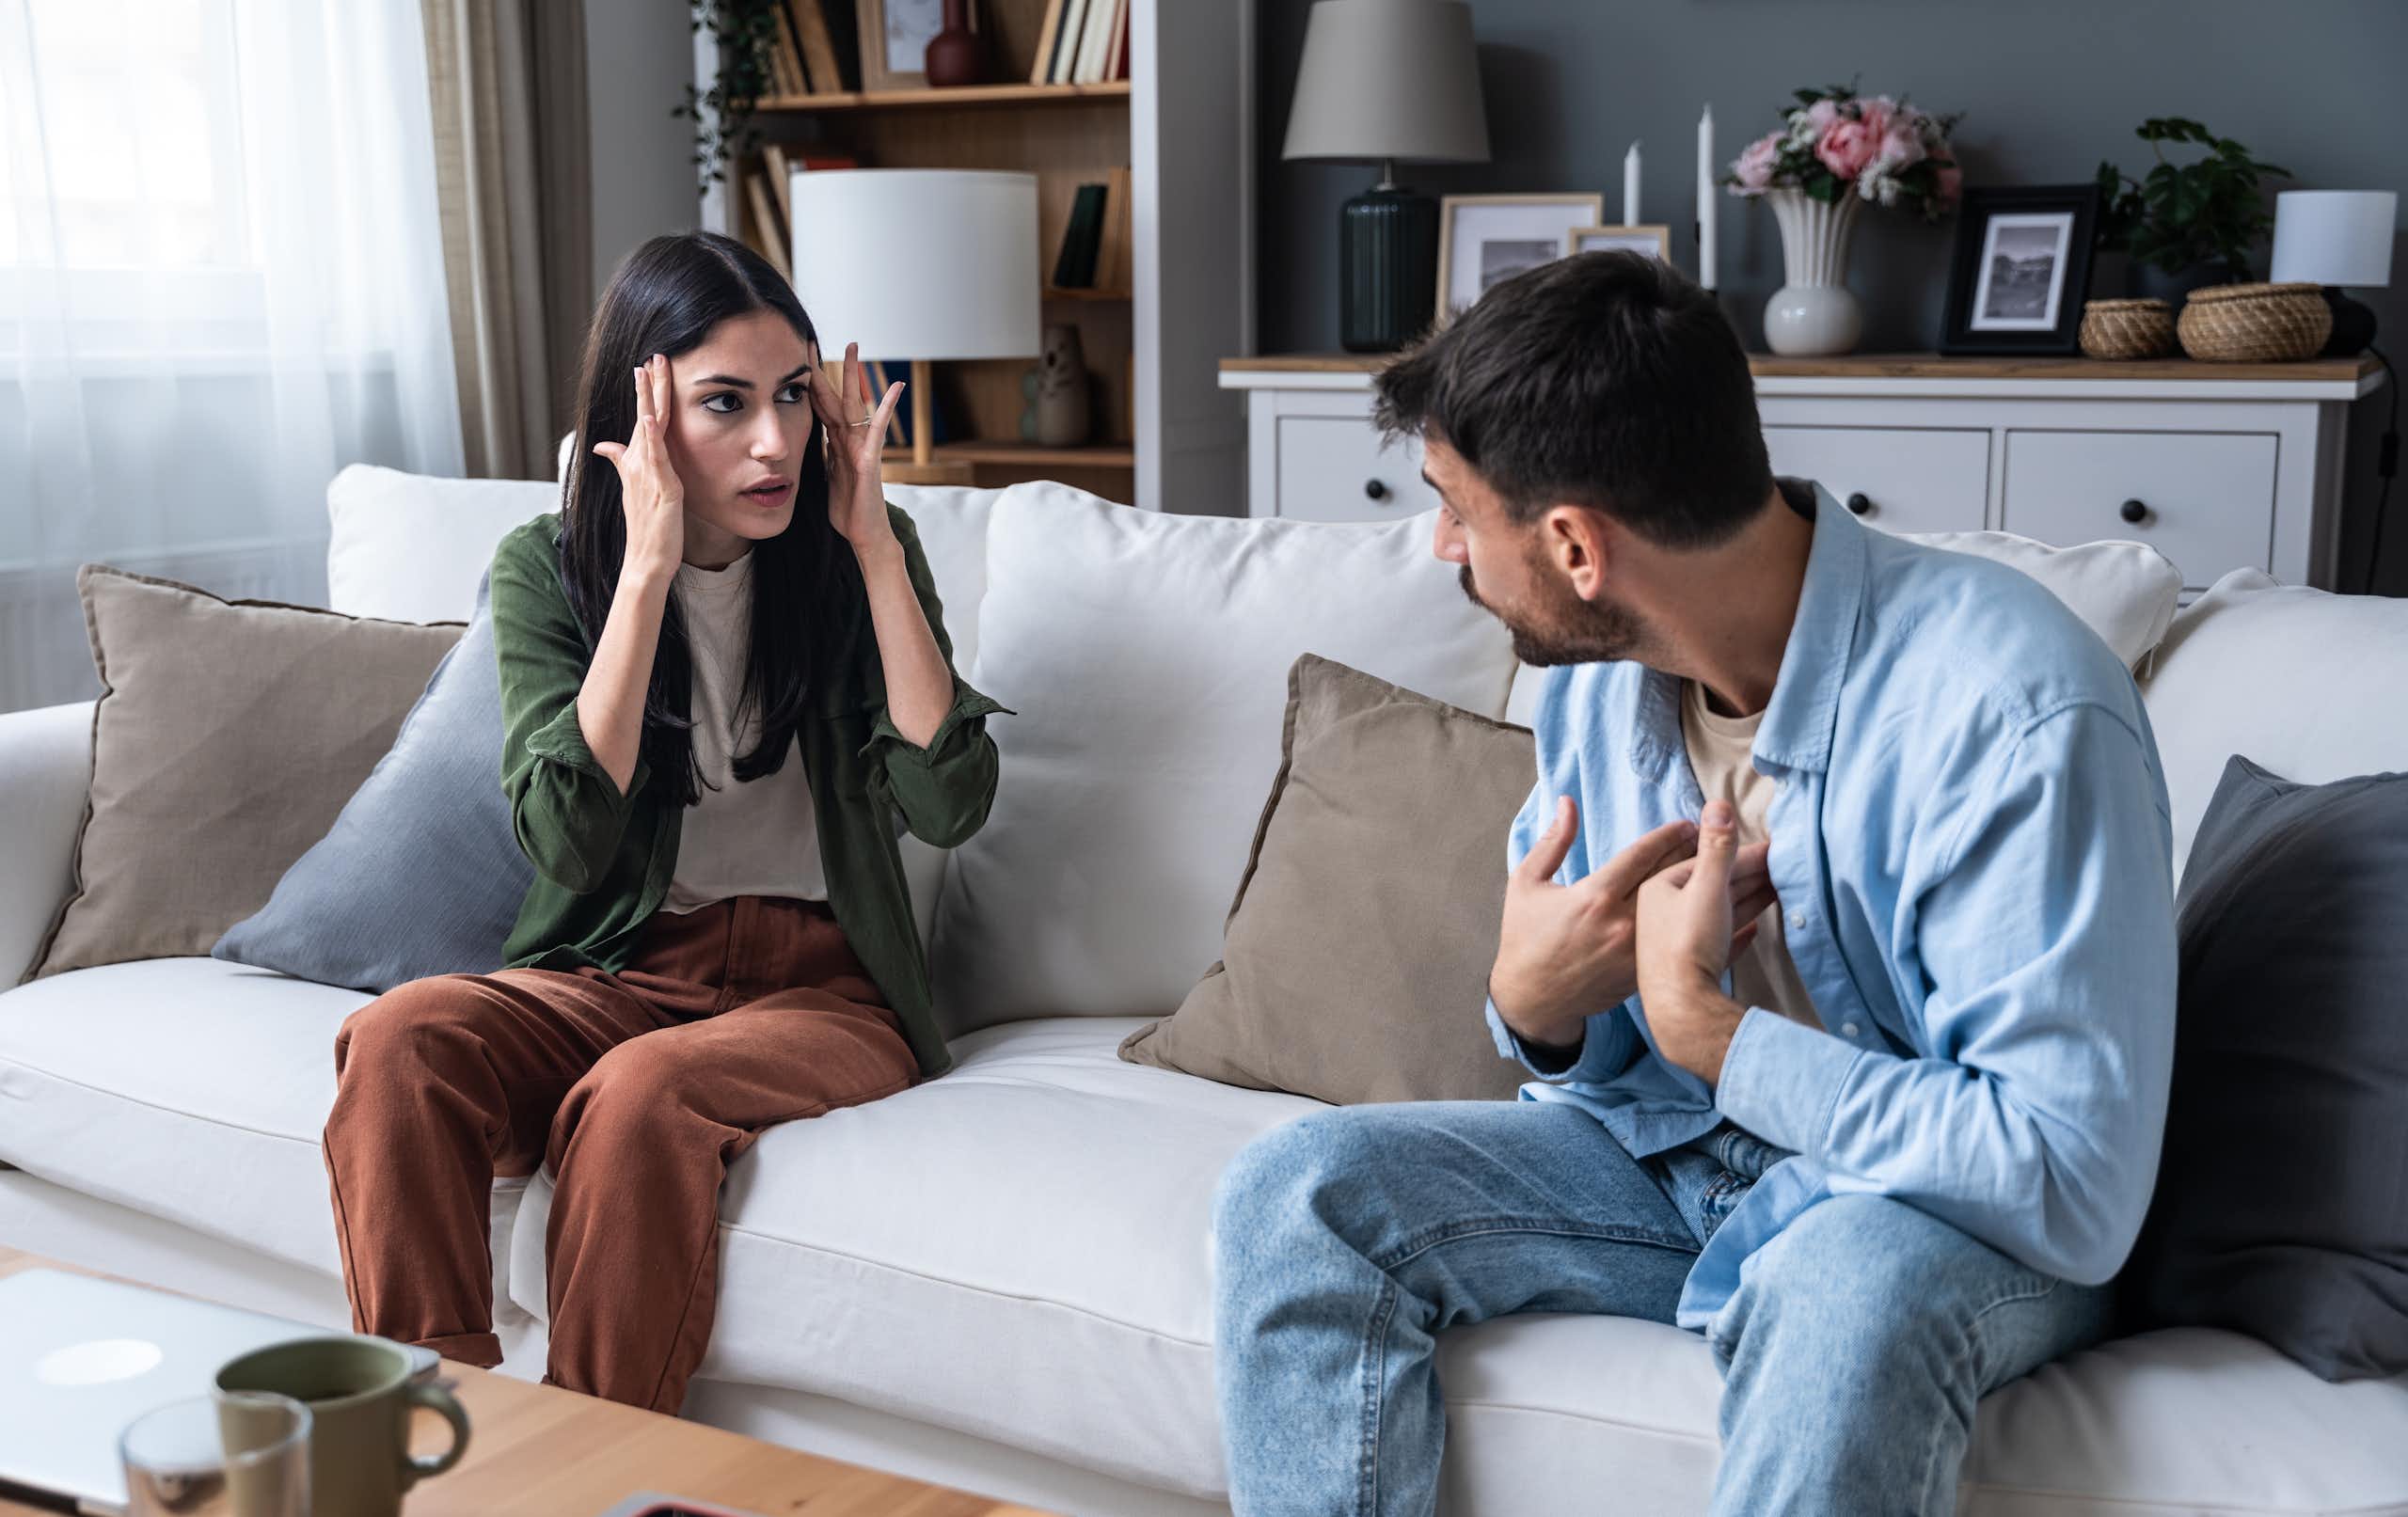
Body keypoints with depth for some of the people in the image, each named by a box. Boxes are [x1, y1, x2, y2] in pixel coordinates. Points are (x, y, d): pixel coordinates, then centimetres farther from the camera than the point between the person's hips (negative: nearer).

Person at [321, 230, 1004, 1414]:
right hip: (617, 972, 2)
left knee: (639, 1093, -33)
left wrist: (874, 544, -14)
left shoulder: (855, 554, 0)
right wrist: (648, 570, -19)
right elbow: (566, 839, -16)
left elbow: (948, 804, -12)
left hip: (826, 984, -1)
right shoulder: (546, 569, -1)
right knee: (396, 1039, -28)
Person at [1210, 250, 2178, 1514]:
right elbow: (1594, 1057, 9)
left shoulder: (2013, 714, -26)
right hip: (1669, 1155, 6)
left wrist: (1701, 1027, -25)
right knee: (1291, 1193, -12)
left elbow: (2075, 1193, -29)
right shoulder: (1597, 673, -3)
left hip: (1958, 1218, -6)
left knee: (1848, 1284, -40)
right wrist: (1534, 1008, -16)